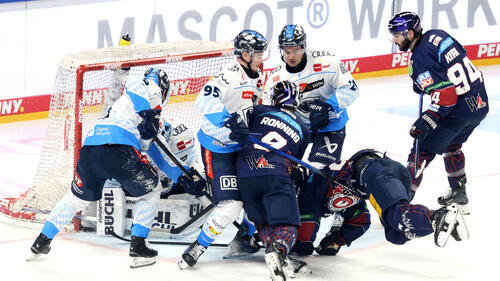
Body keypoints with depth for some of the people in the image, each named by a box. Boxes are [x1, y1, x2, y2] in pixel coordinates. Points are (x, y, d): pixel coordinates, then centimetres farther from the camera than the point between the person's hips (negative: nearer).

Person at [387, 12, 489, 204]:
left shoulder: (419, 59, -18)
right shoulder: (435, 35, 5)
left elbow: (445, 91, -25)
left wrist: (428, 120, -27)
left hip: (459, 109, -9)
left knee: (423, 150, -1)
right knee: (451, 145, 29)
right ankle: (459, 192, 37)